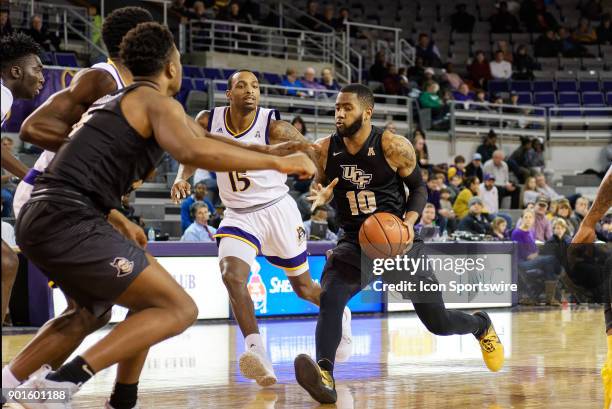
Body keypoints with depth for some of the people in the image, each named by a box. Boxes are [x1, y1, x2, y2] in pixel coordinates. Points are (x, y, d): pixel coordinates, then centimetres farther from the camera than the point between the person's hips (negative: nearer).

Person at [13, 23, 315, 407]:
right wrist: (277, 162, -16)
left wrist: (117, 222, 38)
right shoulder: (158, 102, -2)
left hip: (37, 218, 10)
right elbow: (194, 151, -22)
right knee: (179, 309, -9)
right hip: (68, 221, -10)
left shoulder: (112, 101, 27)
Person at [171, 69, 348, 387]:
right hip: (238, 215, 2)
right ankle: (258, 354, -33)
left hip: (277, 209, -2)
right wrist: (181, 178, -12)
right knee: (232, 275, -26)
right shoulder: (208, 120, -8)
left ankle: (340, 316, 46)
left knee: (303, 287, 13)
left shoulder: (273, 126, -19)